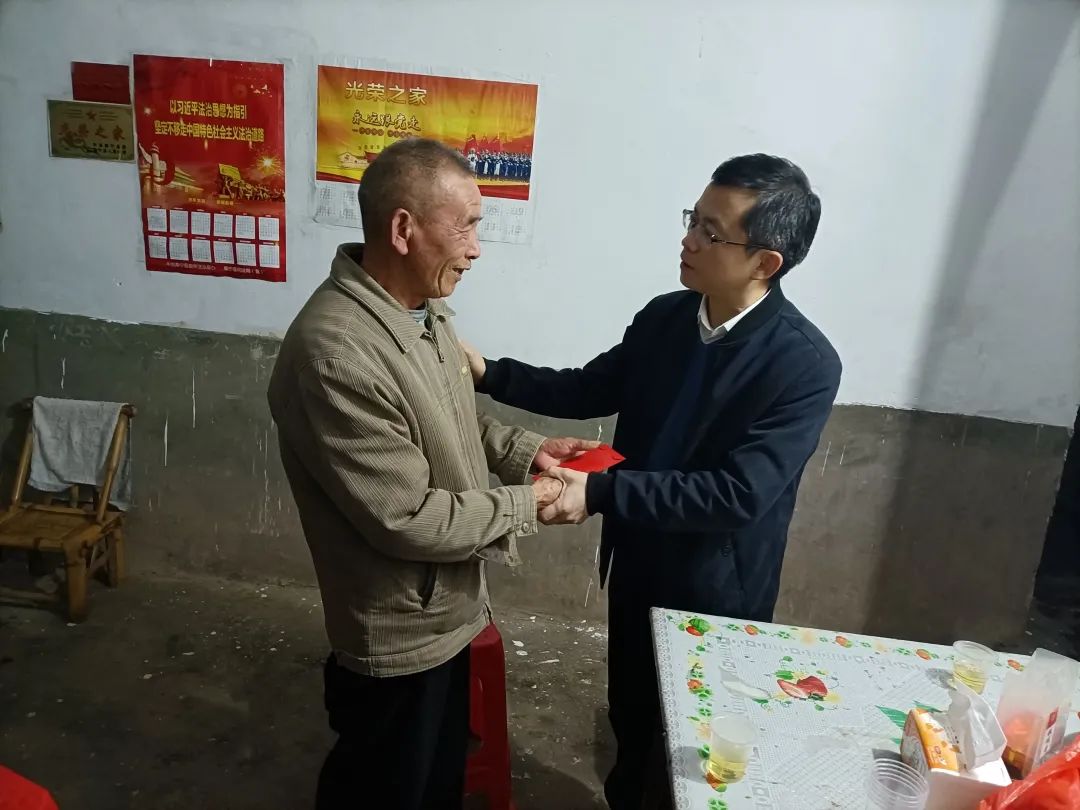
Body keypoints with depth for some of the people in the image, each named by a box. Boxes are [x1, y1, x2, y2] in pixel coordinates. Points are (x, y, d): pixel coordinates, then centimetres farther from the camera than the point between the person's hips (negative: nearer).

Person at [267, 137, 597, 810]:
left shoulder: (424, 308, -2)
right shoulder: (336, 354, -33)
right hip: (399, 634, -8)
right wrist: (523, 504, -17)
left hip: (445, 610, 8)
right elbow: (406, 520, -29)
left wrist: (524, 451, -4)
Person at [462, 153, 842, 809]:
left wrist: (600, 493, -33)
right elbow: (590, 391, 6)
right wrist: (490, 374, -5)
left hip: (717, 590, -5)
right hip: (636, 565, 5)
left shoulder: (806, 364, -24)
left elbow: (738, 493, -29)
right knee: (629, 716, 26)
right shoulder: (663, 317, -6)